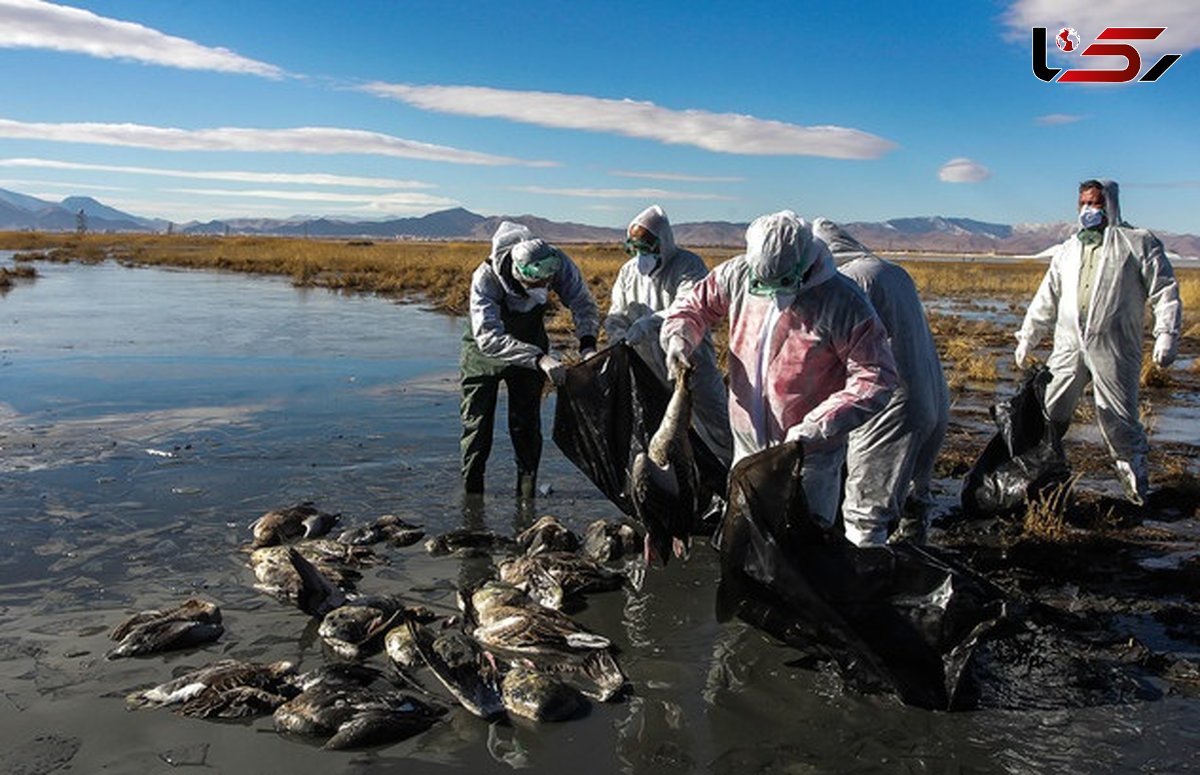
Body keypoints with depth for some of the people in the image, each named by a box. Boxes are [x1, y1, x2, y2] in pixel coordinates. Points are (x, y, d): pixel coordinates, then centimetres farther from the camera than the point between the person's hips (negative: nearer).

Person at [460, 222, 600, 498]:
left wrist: (587, 345, -37)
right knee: (477, 426, 3)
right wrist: (540, 359, -58)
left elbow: (584, 304, -18)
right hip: (485, 352, -2)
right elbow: (489, 338, -46)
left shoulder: (557, 263, -29)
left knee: (527, 428, 3)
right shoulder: (485, 279, -38)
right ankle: (471, 496, 15)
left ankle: (527, 497, 13)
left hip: (530, 349, 2)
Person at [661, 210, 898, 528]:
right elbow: (695, 303, 11)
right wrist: (679, 337, -11)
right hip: (748, 445, 5)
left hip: (809, 457, -5)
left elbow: (876, 379, -19)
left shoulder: (843, 303, -20)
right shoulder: (739, 275, -7)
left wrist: (814, 429, -25)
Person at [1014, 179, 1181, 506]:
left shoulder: (1138, 242, 5)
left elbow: (1165, 292, 1)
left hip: (1113, 349, -4)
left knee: (1119, 420, -2)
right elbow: (1047, 299, 23)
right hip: (1069, 346, 4)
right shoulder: (1067, 250, 19)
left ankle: (1136, 481, 16)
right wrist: (1027, 338, 20)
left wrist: (1166, 334, -10)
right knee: (1047, 411, 3)